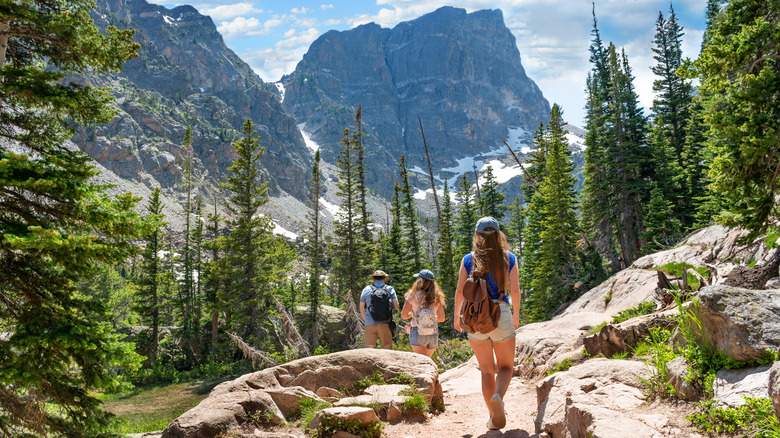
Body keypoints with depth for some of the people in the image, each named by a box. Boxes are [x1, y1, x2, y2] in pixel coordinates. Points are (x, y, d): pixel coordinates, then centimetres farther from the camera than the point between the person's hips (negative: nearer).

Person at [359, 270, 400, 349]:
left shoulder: (366, 290, 10)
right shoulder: (390, 289, 7)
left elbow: (362, 309, 12)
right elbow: (396, 306, 0)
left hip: (370, 324, 1)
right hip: (384, 324, -1)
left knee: (371, 348, 6)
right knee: (388, 348, 0)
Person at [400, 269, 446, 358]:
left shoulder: (413, 295, -5)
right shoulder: (437, 297, 4)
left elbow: (403, 316, -3)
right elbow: (442, 318, 11)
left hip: (418, 333, -4)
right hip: (434, 334, 4)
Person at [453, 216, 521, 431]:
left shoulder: (468, 260, 1)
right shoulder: (509, 258, 1)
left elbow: (460, 290, -1)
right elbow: (515, 289, -2)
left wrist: (456, 316, 11)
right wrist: (516, 315, 12)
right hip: (501, 315, -1)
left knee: (487, 370, 13)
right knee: (505, 367, 13)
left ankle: (494, 417, 10)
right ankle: (498, 396, -18)